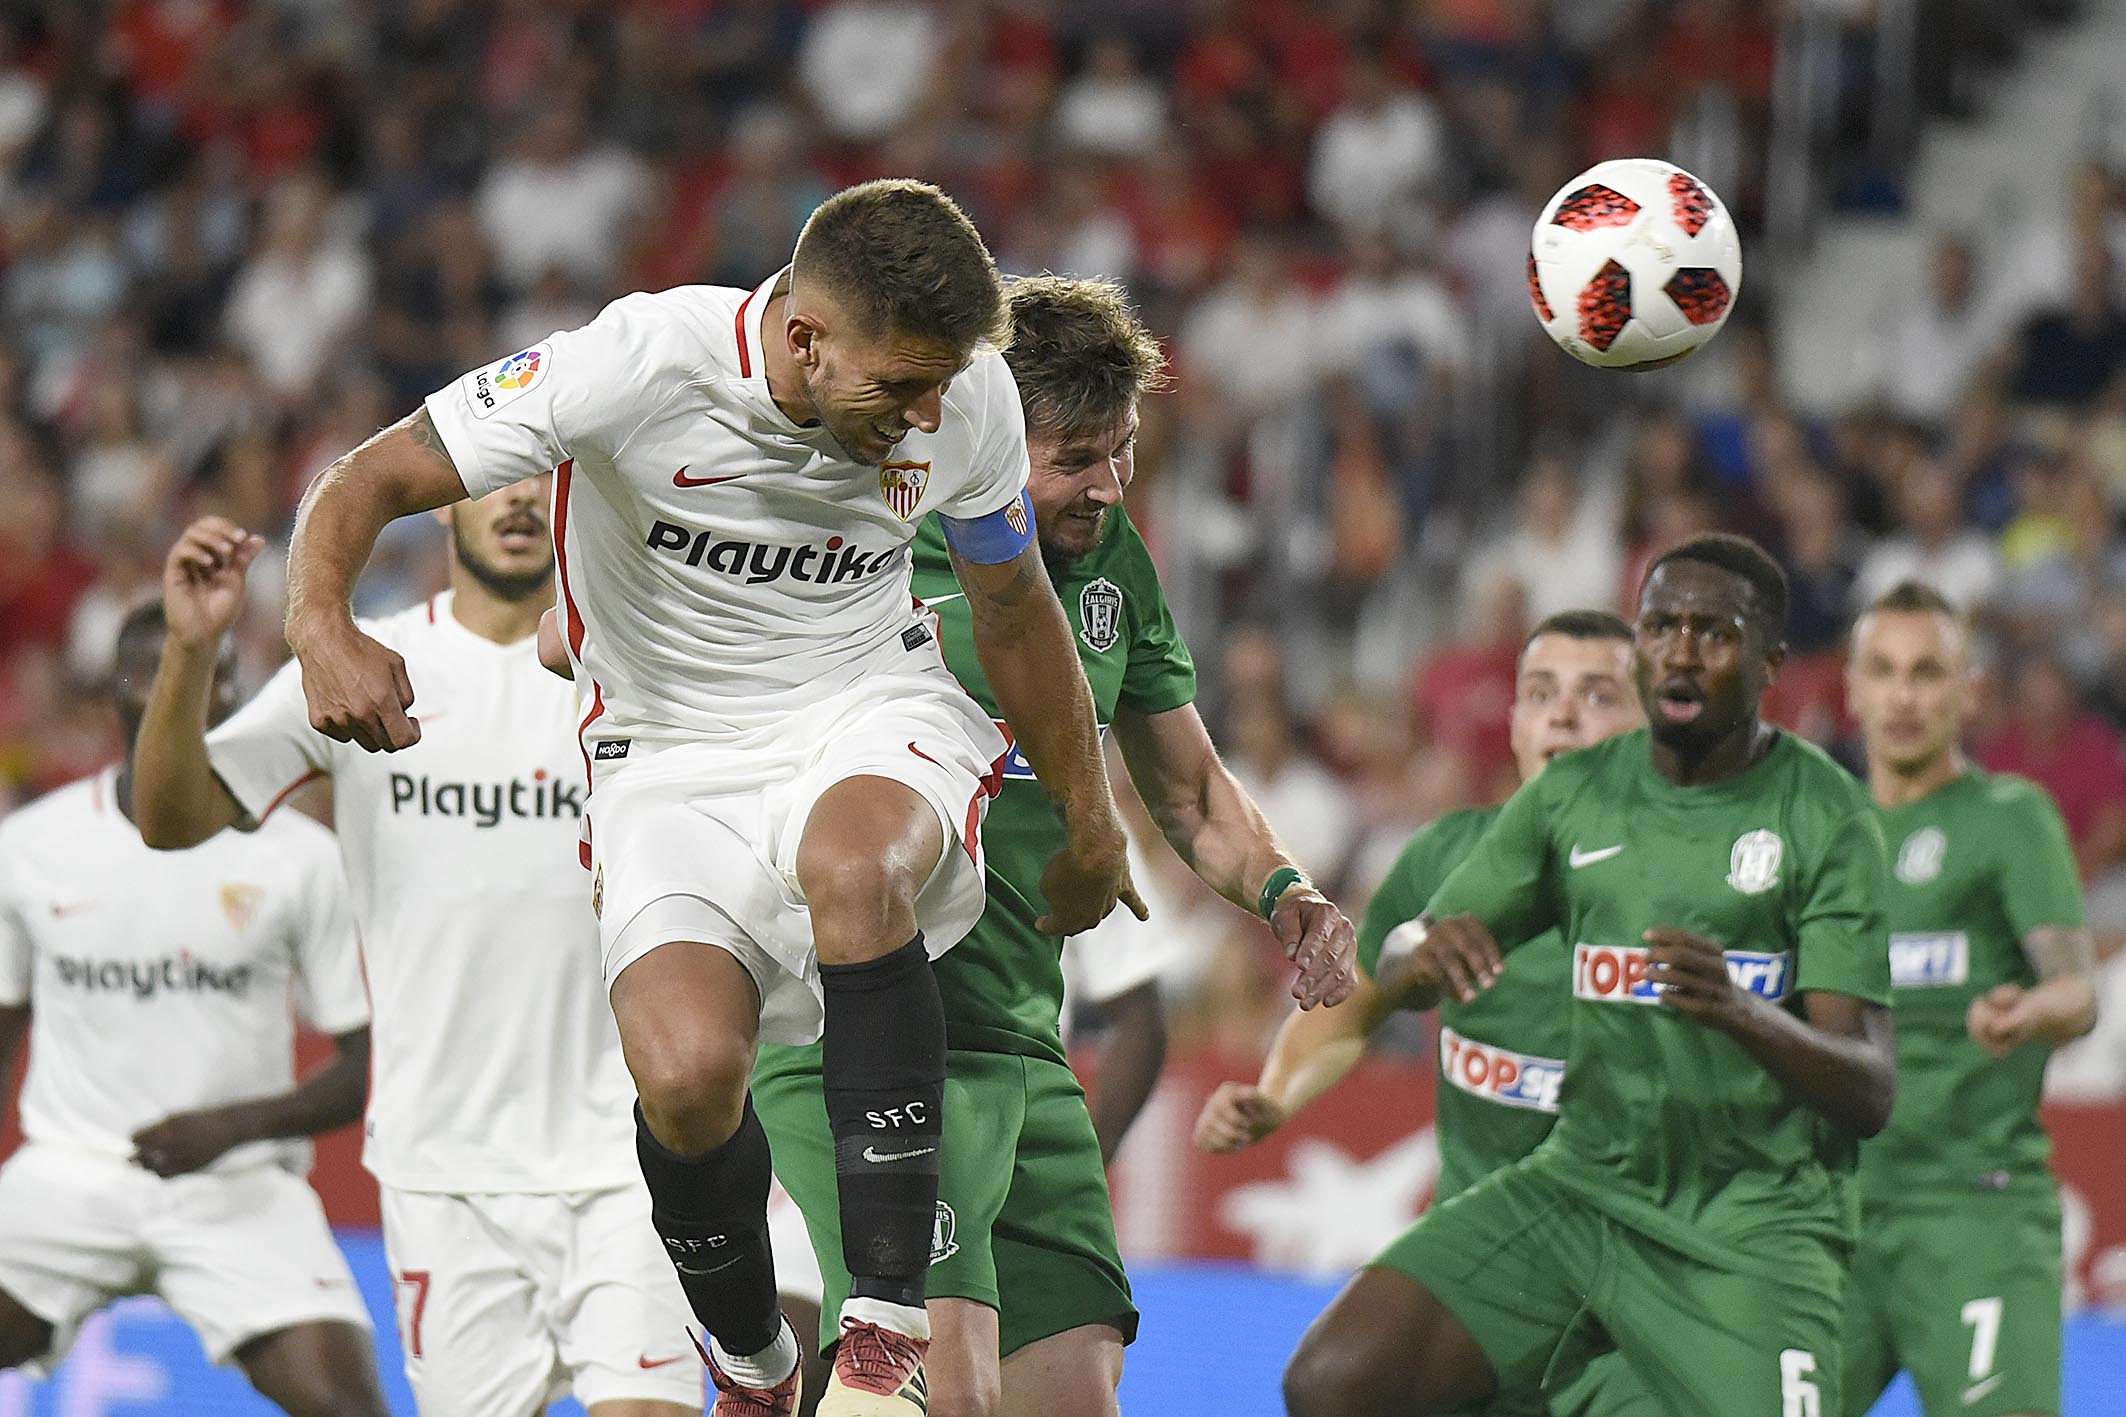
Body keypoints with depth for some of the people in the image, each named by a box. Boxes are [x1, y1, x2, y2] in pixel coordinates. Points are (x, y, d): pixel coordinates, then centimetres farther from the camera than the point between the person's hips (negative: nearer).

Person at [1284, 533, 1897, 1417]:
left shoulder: (1826, 817, -7)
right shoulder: (1575, 794, 6)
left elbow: (1869, 1093, -13)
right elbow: (1395, 977, 10)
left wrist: (1744, 1012, -33)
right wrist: (1427, 955, -16)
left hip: (1750, 1230, -4)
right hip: (1579, 1186, 4)